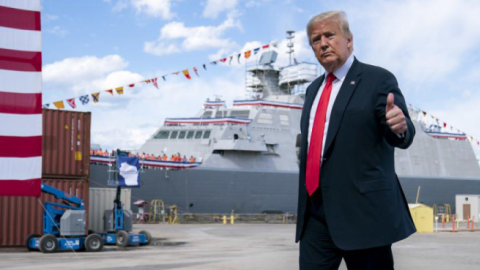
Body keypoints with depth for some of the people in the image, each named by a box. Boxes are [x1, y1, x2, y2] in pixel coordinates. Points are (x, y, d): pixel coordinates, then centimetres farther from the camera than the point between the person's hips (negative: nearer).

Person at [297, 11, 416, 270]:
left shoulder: (378, 80, -2)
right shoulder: (314, 89, 19)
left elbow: (400, 137, -11)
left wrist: (400, 127, -34)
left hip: (363, 210, -6)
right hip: (316, 212, 6)